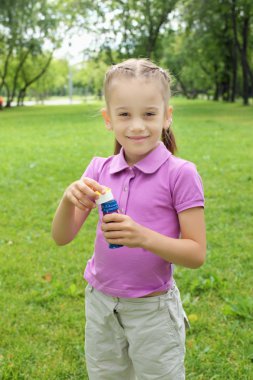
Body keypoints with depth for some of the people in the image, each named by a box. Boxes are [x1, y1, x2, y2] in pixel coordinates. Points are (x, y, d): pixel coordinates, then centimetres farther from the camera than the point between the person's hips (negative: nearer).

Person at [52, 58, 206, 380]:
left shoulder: (180, 174, -15)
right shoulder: (100, 169, -3)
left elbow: (196, 254, -14)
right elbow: (62, 237, -3)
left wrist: (143, 236, -29)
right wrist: (69, 199, -23)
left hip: (152, 309, -4)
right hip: (100, 304, 4)